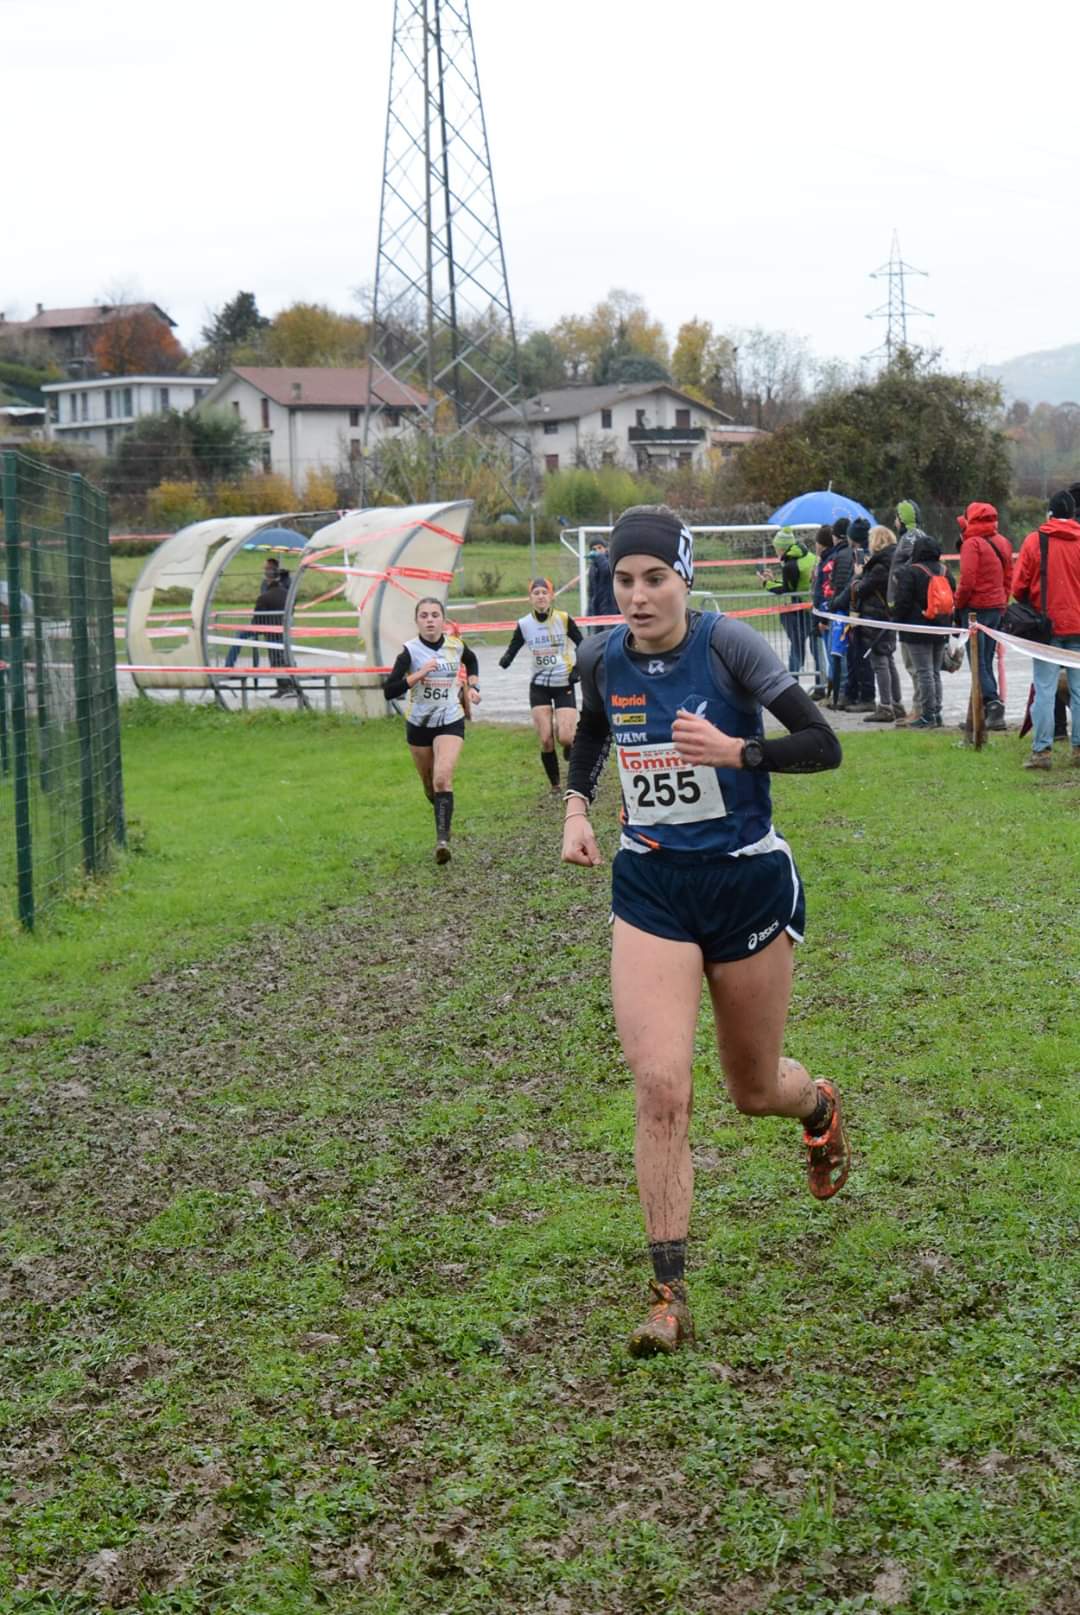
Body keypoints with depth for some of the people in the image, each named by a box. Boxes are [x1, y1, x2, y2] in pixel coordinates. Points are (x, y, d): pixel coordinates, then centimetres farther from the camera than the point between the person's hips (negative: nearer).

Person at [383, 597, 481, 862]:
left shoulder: (456, 645, -5)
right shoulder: (410, 651, -14)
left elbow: (471, 661, 22)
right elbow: (389, 691, -23)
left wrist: (473, 686, 8)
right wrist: (418, 674, -31)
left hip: (451, 722, 0)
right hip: (419, 724, 0)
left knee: (443, 778, -21)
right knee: (429, 785, 15)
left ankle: (443, 839, -25)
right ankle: (443, 821, 45)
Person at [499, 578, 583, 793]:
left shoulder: (564, 619, -7)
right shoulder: (524, 624, -3)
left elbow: (582, 645, 3)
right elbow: (512, 650, 0)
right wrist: (505, 660, -22)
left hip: (564, 685, -1)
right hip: (539, 686, 1)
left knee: (565, 738, -13)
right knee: (546, 740, -6)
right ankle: (554, 784, 10)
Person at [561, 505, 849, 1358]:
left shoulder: (728, 644, -15)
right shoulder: (601, 659, -1)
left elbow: (823, 745, -14)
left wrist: (736, 751, -29)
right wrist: (577, 807, 8)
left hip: (748, 882, -2)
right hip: (649, 888, 3)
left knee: (754, 1089, 13)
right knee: (660, 1088, -13)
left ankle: (820, 1105, 53)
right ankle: (671, 1295, -4)